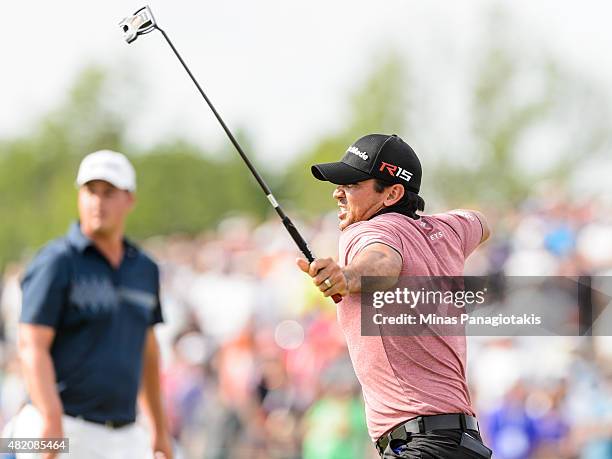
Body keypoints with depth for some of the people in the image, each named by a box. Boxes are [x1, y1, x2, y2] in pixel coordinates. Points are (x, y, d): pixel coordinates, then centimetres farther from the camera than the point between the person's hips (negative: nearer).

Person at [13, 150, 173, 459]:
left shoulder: (144, 269, 13)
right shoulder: (57, 262, -7)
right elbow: (31, 347, -15)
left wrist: (159, 428, 25)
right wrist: (52, 423, -27)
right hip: (69, 432, -6)